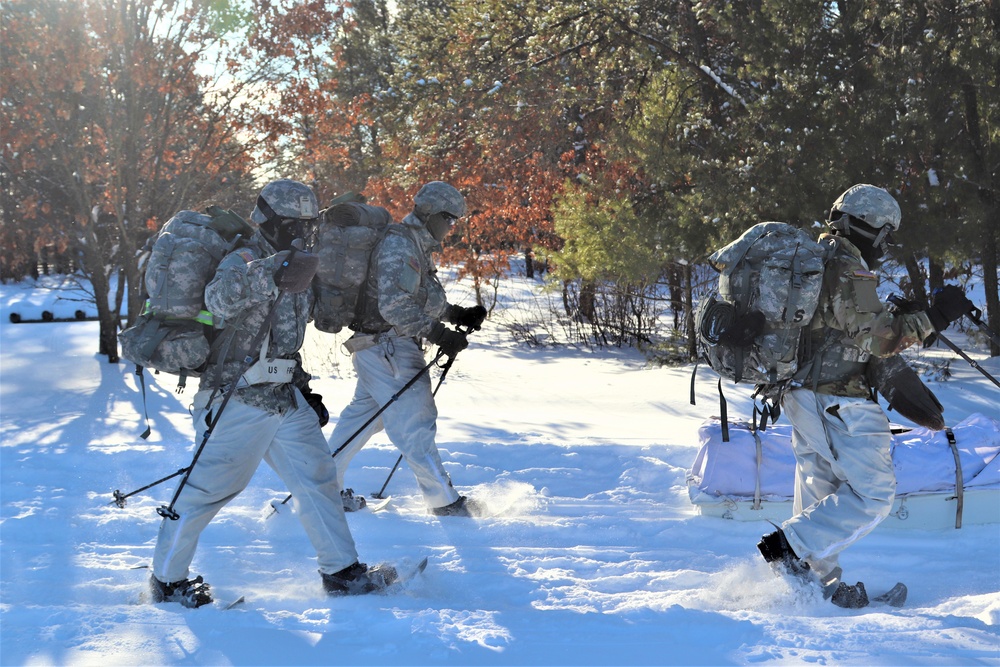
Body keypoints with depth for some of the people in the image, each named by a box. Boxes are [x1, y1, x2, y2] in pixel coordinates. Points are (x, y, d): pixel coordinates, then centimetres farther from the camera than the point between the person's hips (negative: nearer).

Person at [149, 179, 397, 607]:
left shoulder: (289, 266, 15)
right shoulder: (245, 260, -12)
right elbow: (220, 298, -37)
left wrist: (303, 389, 23)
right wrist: (271, 277, -50)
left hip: (284, 399, 9)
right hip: (238, 399, -9)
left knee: (317, 478, 8)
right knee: (209, 489, -2)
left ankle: (342, 572, 16)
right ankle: (167, 580, 12)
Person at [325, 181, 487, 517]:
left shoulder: (416, 246, 16)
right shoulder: (399, 246, -18)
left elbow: (423, 299, 23)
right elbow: (394, 306, -26)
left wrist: (458, 314, 10)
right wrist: (438, 334, -28)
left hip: (379, 348, 11)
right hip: (388, 347, -11)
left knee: (364, 414, 18)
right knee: (415, 421, -6)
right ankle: (445, 501, 0)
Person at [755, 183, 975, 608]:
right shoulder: (848, 266, -16)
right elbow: (873, 336, -21)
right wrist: (931, 318, -20)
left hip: (801, 393, 10)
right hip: (838, 401, -10)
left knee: (820, 495, 16)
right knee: (873, 494, -5)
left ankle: (820, 582, 21)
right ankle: (788, 547, -11)